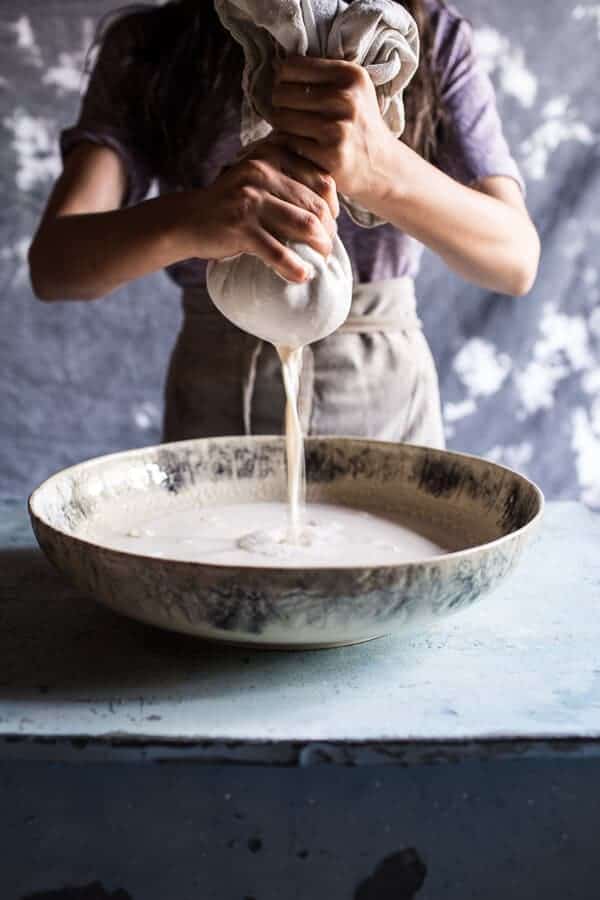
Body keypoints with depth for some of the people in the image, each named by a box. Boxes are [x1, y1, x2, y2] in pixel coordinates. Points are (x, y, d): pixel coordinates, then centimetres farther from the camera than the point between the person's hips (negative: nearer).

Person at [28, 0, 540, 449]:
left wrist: (382, 170, -36)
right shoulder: (146, 47, -8)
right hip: (215, 394, 0)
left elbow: (516, 260, -17)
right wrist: (189, 218, -42)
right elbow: (53, 262, -21)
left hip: (387, 395, 1)